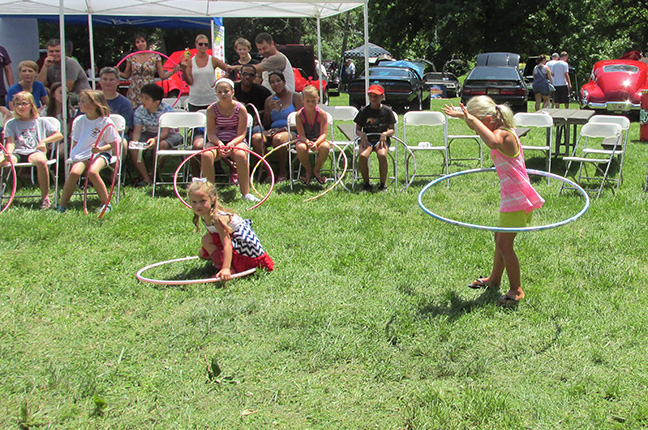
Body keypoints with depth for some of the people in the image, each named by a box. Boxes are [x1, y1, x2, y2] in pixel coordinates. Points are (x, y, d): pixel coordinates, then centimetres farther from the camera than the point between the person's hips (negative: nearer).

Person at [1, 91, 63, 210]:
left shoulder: (41, 121, 18)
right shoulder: (11, 124, 19)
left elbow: (59, 135, 17)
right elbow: (10, 142, 6)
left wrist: (44, 141, 1)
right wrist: (8, 153, -17)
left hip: (34, 152, -2)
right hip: (17, 152, 2)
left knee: (40, 160, -39)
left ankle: (45, 196, -29)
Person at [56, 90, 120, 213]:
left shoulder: (106, 122, -4)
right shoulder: (79, 121, 10)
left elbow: (113, 144, -1)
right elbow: (75, 142, 17)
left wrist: (100, 148, -18)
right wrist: (73, 155, 2)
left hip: (100, 153, -3)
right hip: (81, 154, 4)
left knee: (92, 172, -34)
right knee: (74, 172, -26)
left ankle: (106, 203, -18)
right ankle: (62, 204, -14)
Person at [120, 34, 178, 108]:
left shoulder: (155, 57, 4)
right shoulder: (131, 58, 7)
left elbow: (162, 76, 3)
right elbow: (126, 75, 13)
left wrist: (173, 71, -12)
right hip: (134, 93, 1)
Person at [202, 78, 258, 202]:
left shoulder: (240, 109, -7)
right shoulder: (212, 109, -3)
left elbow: (241, 134, -9)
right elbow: (211, 134, -7)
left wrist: (231, 144, -29)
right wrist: (219, 143, -29)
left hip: (236, 141, -1)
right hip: (217, 141, 1)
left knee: (241, 154, -36)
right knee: (206, 155, -32)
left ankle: (245, 193, -27)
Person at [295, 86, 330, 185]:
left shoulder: (321, 114, -10)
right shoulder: (300, 115, -10)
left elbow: (323, 134, -16)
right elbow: (301, 135, -17)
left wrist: (316, 143, -38)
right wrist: (308, 142, -41)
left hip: (318, 140, 0)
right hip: (304, 140, 0)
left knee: (325, 147, -35)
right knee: (301, 148, -37)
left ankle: (316, 170, -6)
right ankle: (308, 171, -5)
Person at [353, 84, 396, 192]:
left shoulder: (387, 111, 6)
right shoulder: (364, 111, 6)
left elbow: (392, 130, 6)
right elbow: (357, 129, 8)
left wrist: (385, 133, -16)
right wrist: (362, 134, -15)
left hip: (381, 139, -1)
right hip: (367, 139, 1)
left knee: (382, 155, -35)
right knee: (363, 156, -32)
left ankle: (382, 184, -16)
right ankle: (366, 184, -12)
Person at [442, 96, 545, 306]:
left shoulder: (503, 135, -22)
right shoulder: (503, 131, 10)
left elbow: (493, 142, -49)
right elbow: (481, 130, 34)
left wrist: (472, 119, -41)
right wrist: (462, 115, 36)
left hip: (517, 198, -11)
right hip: (511, 196, 11)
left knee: (504, 243, -6)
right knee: (500, 238, 22)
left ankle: (516, 290, 7)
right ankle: (494, 278, 40)